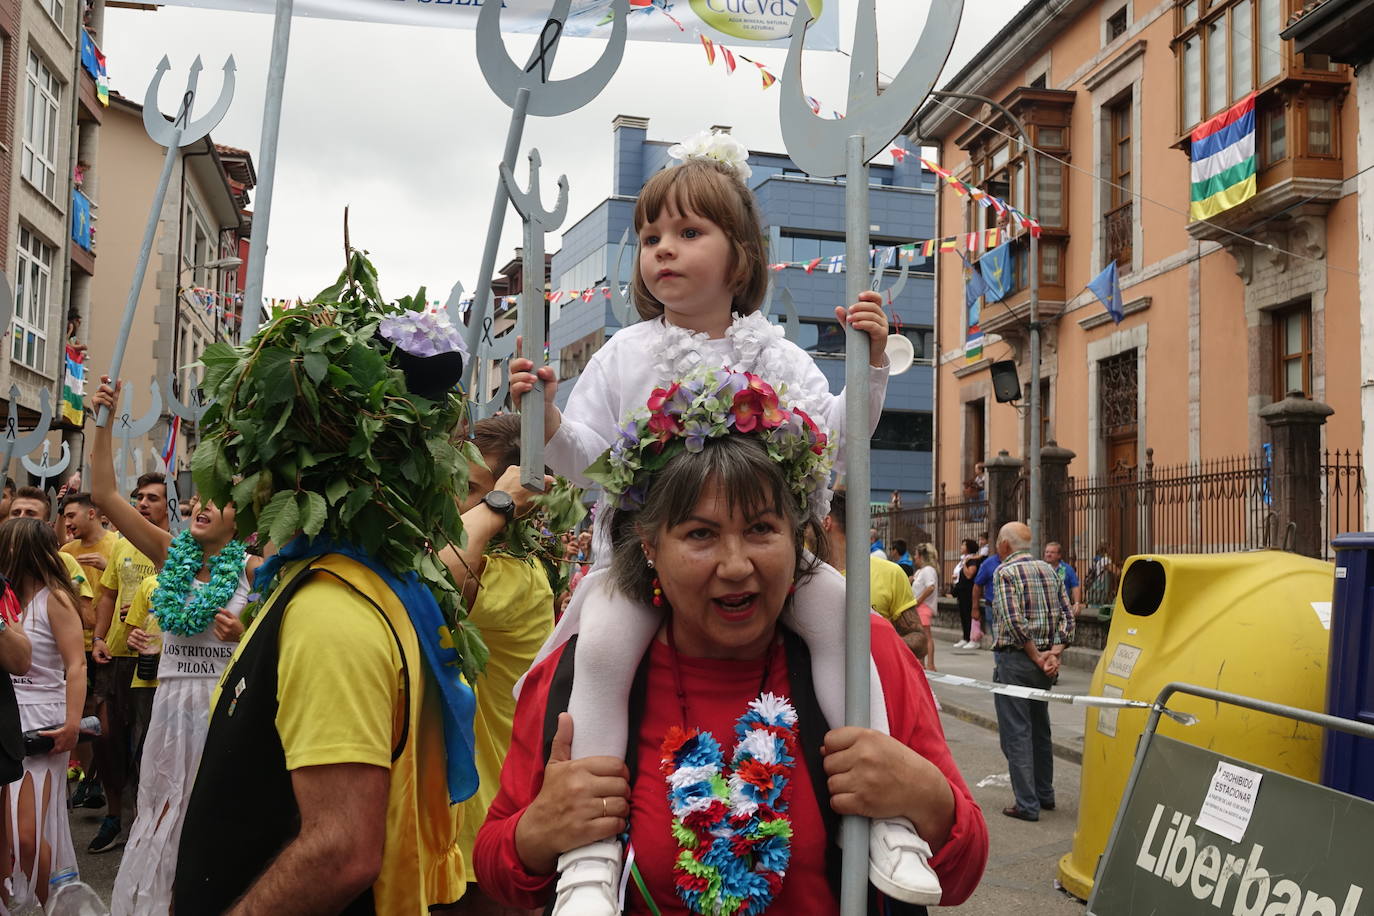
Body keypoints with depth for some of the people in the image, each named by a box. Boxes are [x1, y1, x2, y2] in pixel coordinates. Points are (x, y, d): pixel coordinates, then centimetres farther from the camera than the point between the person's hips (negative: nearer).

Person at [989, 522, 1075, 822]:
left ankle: (1027, 804, -2)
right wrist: (1054, 653, -3)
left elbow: (1014, 621, -20)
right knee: (1040, 728, 20)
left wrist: (1037, 657, -13)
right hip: (1043, 664, 8)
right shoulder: (1048, 570, 11)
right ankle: (1045, 794, 29)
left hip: (1014, 660, -7)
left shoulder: (1006, 572, -10)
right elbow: (1067, 617, 5)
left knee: (1016, 733, -2)